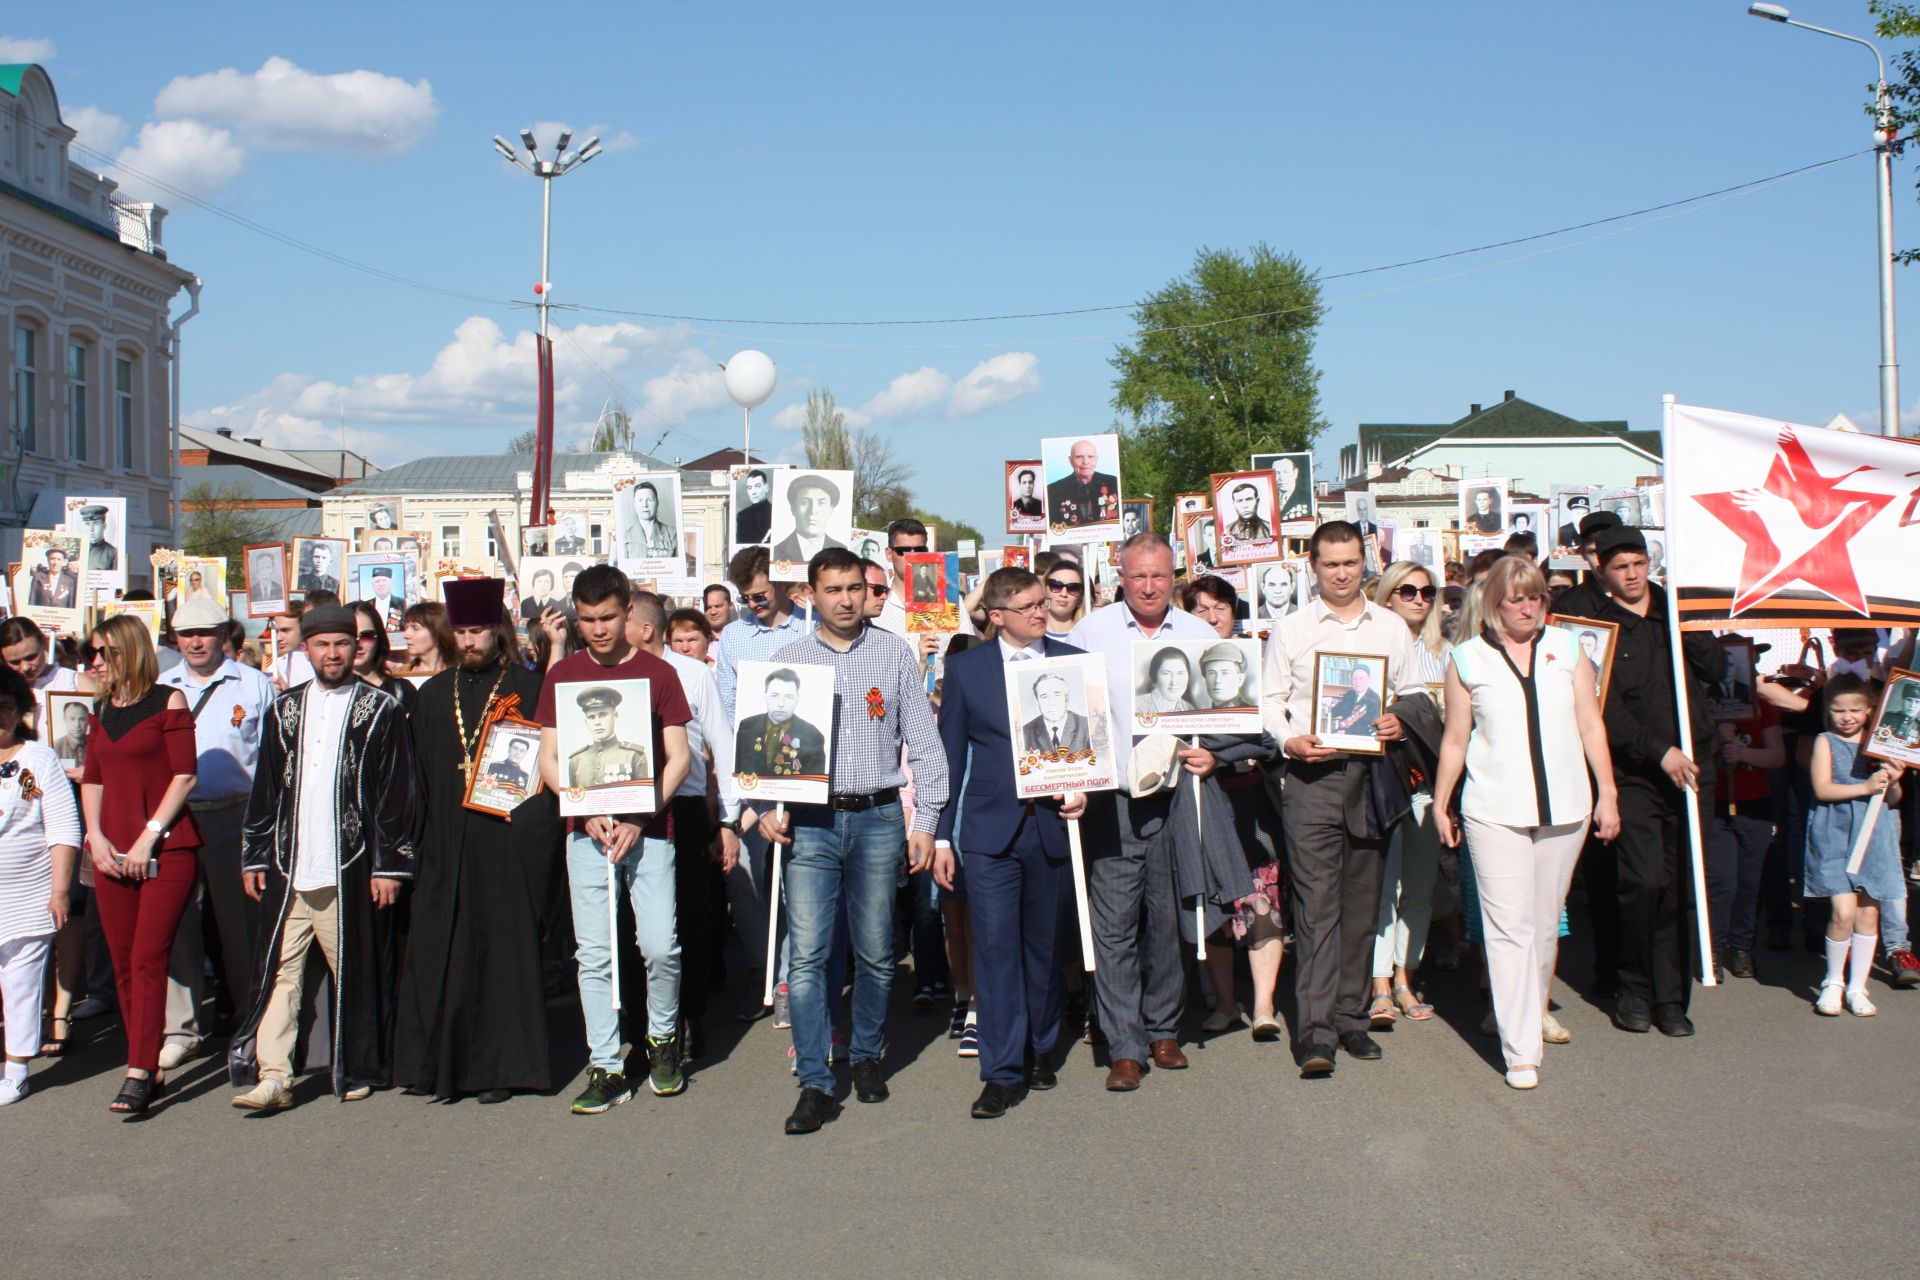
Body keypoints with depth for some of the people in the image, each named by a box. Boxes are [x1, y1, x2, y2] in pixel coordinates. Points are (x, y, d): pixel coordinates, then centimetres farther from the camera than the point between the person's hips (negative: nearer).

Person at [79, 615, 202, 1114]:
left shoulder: (168, 702, -2)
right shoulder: (102, 711, 15)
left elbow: (185, 775, -7)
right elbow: (92, 778, 18)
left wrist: (148, 837, -11)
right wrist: (96, 836, 3)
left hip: (166, 848, -6)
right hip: (112, 851, 6)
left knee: (148, 959, -10)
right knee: (123, 964, 5)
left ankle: (139, 1073, -10)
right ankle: (151, 1068, 12)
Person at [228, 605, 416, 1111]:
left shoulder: (380, 711, 2)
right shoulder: (285, 709, 13)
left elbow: (396, 794, -2)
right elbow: (265, 789, 15)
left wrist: (390, 864, -7)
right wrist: (254, 857, 10)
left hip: (349, 869, -3)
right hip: (288, 868, 3)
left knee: (354, 972, 4)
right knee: (278, 971, 0)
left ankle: (357, 1069, 17)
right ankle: (273, 1076, 1)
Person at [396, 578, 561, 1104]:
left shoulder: (527, 688, 1)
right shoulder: (433, 694, 14)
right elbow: (419, 774, 14)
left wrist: (535, 828, -15)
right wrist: (420, 839, 5)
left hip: (507, 843, -4)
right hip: (445, 847, 4)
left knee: (504, 949, 1)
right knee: (439, 952, 3)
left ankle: (500, 1065, 9)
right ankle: (437, 1062, 12)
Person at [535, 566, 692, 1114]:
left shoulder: (657, 673, 2)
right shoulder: (563, 675, 7)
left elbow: (678, 758, 0)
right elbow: (548, 760, 6)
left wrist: (638, 819, -11)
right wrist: (589, 813, -8)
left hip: (649, 830, -1)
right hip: (586, 832, 2)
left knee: (660, 946, -6)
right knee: (594, 954, 1)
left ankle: (662, 1038, 20)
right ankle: (606, 1068, 10)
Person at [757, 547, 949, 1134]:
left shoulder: (895, 654, 6)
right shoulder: (788, 661, 7)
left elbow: (923, 741, 5)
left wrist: (926, 822, 0)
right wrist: (767, 807, -8)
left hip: (878, 818, 0)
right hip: (810, 822, 0)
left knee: (875, 952, 8)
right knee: (807, 953, -6)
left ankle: (867, 1056, 28)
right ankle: (815, 1084, 0)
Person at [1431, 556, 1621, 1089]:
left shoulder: (1567, 648, 9)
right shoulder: (1468, 658, 3)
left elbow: (1590, 725, 11)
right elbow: (1455, 738, 9)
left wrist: (1608, 793, 9)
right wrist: (1440, 803, 11)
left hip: (1564, 806, 3)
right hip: (1494, 810, -2)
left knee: (1545, 923, 11)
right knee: (1509, 926, -7)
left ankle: (1534, 1012, 32)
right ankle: (1520, 1050, -6)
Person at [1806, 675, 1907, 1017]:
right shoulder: (1825, 742, 1)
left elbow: (1893, 799, 12)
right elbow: (1822, 789, -11)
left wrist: (1892, 783, -10)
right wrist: (1866, 786, -20)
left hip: (1873, 838, 3)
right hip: (1834, 836, -3)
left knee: (1868, 912, 4)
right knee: (1843, 912, -12)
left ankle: (1857, 987, 16)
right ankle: (1833, 983, 7)